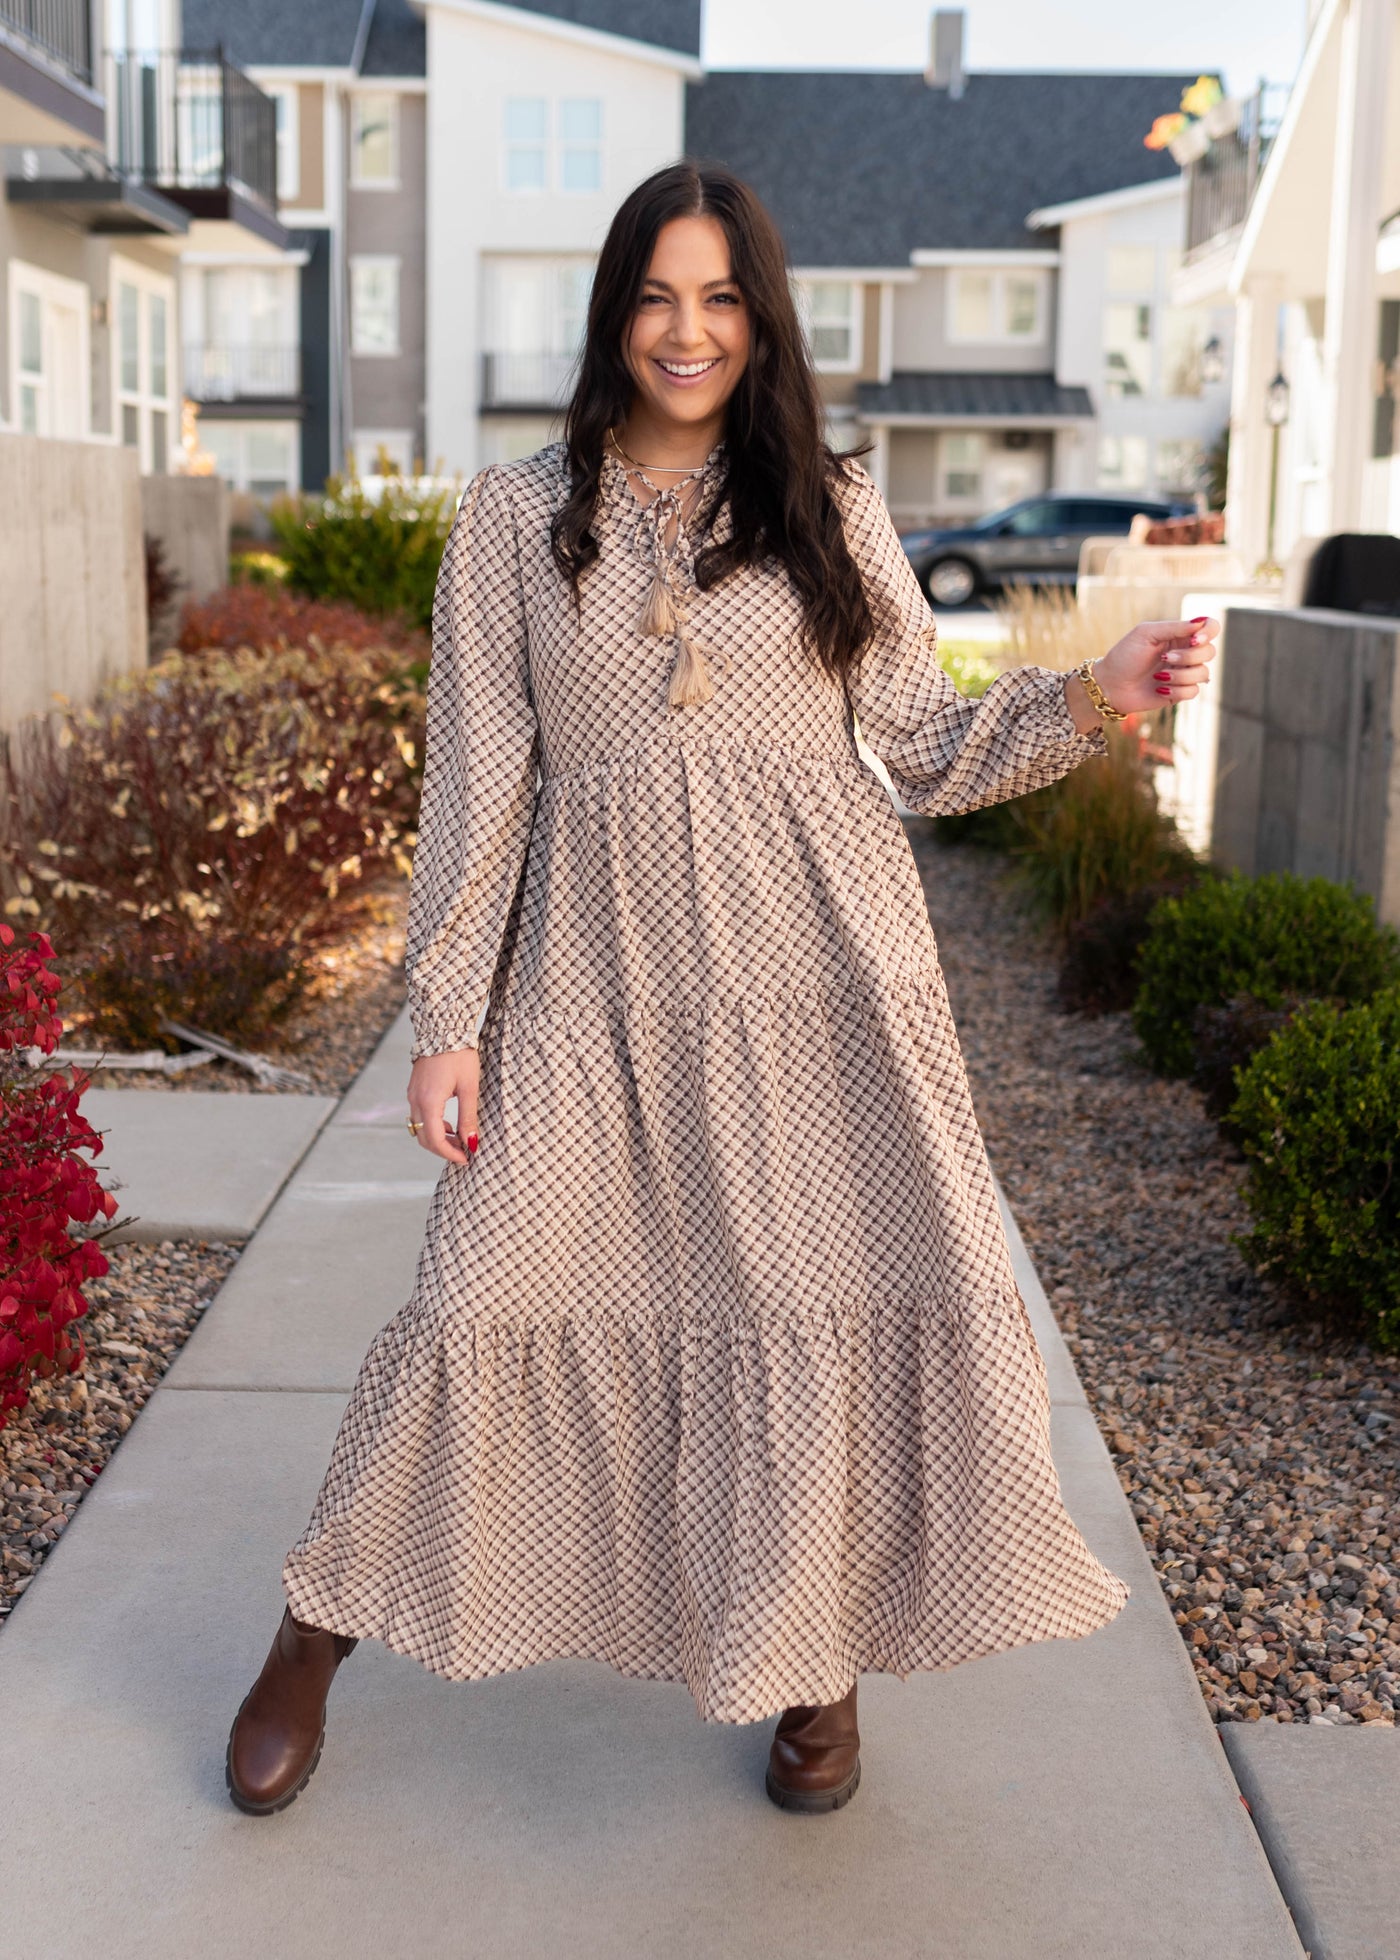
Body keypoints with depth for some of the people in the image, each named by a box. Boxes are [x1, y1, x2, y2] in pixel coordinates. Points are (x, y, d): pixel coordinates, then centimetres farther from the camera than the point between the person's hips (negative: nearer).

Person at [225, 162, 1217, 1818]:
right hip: (599, 970, -1)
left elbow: (923, 751, 9)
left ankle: (819, 1660, 19)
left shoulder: (832, 509, 8)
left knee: (879, 1293, -4)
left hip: (819, 963, 1)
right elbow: (474, 779, 4)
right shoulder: (516, 516, 6)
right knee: (490, 1298, -1)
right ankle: (316, 1637, 21)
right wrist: (447, 1018, 0)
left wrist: (1096, 698, -7)